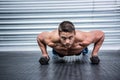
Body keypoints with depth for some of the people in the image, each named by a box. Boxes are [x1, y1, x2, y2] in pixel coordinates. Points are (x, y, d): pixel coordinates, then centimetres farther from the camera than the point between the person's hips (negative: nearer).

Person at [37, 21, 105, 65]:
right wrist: (44, 54, -24)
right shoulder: (51, 39, -47)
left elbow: (101, 34, -29)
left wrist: (94, 54, -28)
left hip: (79, 50, 1)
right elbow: (39, 37, -23)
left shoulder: (84, 39, -50)